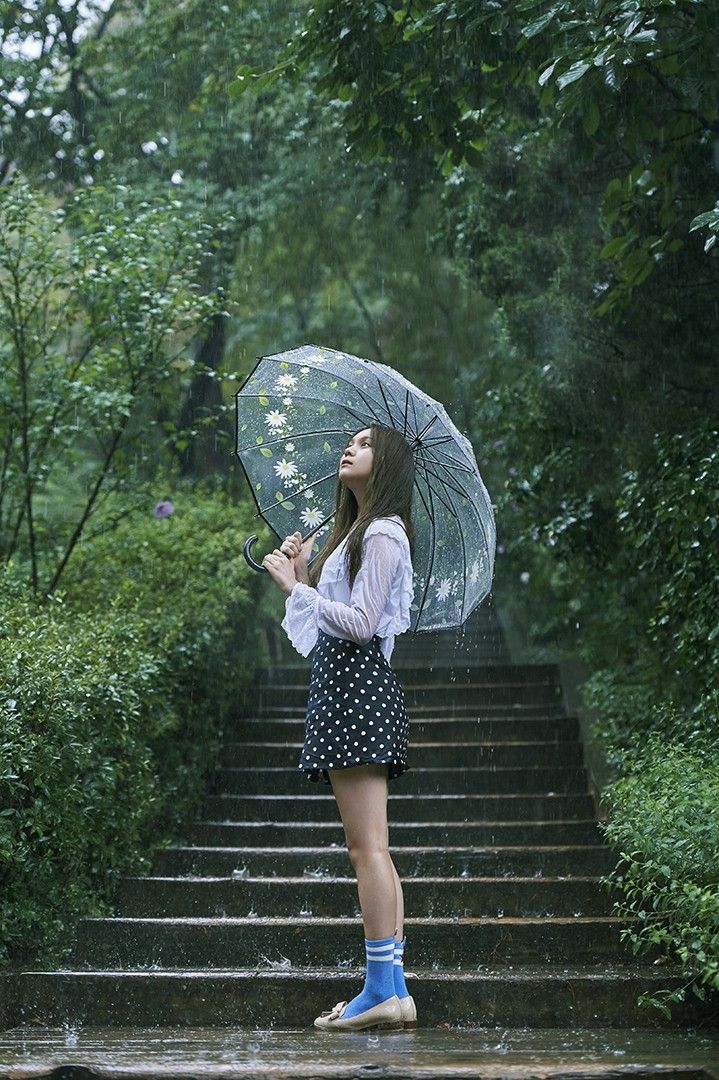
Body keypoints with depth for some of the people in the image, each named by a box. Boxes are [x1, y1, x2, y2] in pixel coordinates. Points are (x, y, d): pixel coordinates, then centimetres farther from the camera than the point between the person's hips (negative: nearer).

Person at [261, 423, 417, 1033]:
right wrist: (304, 576, 10)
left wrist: (295, 587, -12)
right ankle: (392, 991, 8)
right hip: (343, 685, 11)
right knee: (371, 849, 7)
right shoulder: (356, 532, 24)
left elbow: (360, 622, -15)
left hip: (359, 684, -11)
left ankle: (383, 991, -11)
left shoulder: (382, 532, -7)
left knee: (367, 846, -12)